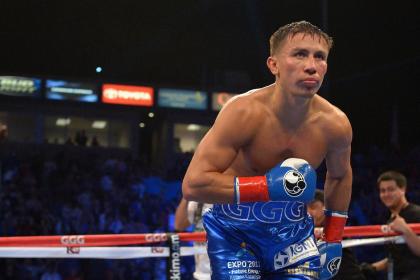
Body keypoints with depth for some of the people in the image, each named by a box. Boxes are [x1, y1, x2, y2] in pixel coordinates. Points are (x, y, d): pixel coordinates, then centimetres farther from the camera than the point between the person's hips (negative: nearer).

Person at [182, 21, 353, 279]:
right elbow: (193, 184, -30)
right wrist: (267, 186, -34)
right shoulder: (244, 112, -26)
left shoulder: (335, 124, -13)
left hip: (292, 227, 4)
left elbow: (340, 176, 11)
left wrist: (334, 240, 9)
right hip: (234, 229, -3)